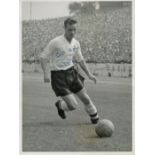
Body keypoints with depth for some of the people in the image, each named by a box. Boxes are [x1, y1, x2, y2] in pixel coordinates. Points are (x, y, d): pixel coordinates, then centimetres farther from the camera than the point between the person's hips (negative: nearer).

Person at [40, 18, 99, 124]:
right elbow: (43, 57, -11)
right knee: (73, 105, -9)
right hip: (58, 76, -5)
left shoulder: (76, 43, 3)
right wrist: (46, 74, -21)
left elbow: (80, 60, 17)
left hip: (71, 72, 6)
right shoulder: (55, 42, -16)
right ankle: (60, 105, 25)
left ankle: (95, 118, 29)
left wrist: (89, 74, 13)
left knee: (85, 98, 4)